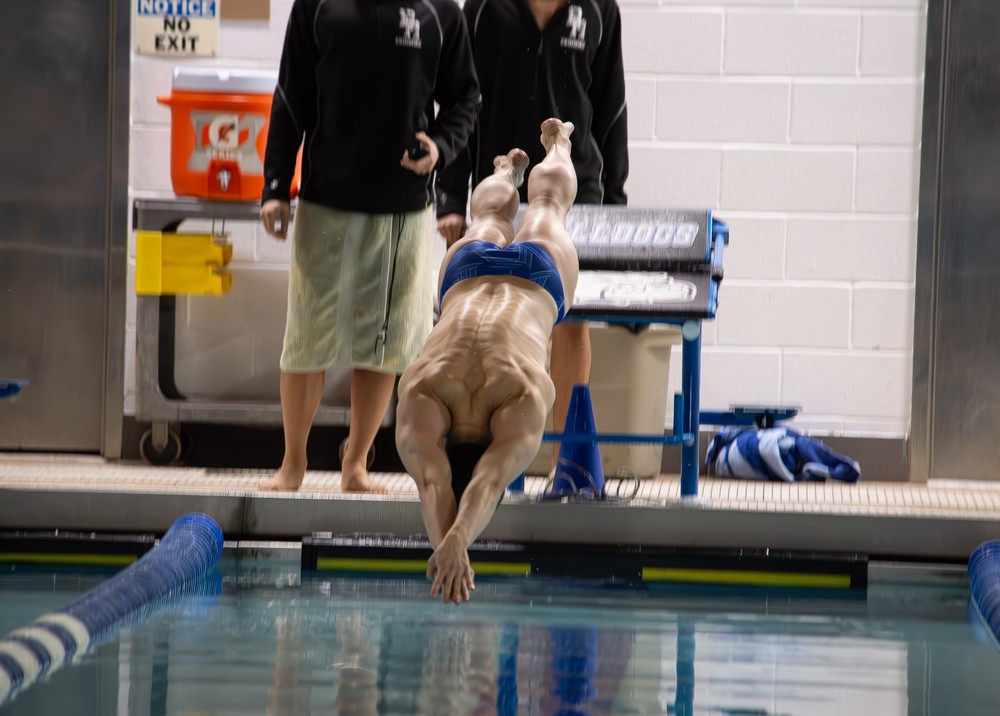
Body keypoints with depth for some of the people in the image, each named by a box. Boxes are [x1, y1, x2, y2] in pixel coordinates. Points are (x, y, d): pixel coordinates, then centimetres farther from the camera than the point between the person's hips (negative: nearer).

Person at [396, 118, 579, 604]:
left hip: (538, 279, -1)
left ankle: (558, 143, 68)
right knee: (494, 211, 38)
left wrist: (454, 542, -76)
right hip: (472, 271, 1)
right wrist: (446, 546, -75)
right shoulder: (419, 401, -45)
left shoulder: (525, 404, -49)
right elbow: (432, 486, -57)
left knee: (548, 199, 34)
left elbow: (490, 483, -61)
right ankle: (505, 170, 74)